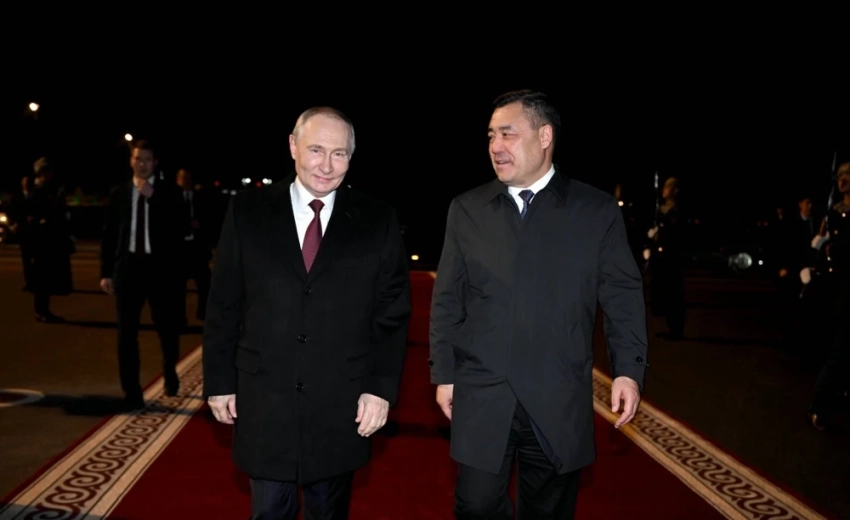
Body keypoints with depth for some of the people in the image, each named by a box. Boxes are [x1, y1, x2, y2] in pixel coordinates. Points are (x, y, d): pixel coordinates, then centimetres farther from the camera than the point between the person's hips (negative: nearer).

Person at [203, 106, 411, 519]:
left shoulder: (378, 221, -2)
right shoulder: (246, 211, -1)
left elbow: (392, 313, 0)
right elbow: (223, 306, 2)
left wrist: (381, 388, -5)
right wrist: (220, 381, 2)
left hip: (341, 404, 0)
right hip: (264, 400, 0)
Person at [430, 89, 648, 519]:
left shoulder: (597, 210, 1)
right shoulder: (467, 209, 5)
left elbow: (622, 295, 2)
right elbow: (448, 299, 6)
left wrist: (628, 368, -6)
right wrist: (443, 372, 4)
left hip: (558, 401, -1)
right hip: (481, 396, 1)